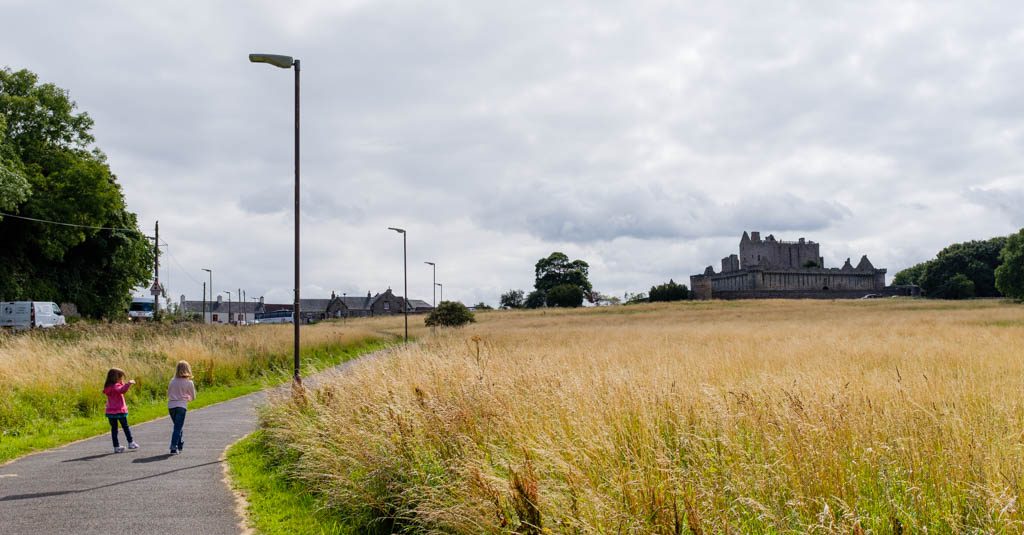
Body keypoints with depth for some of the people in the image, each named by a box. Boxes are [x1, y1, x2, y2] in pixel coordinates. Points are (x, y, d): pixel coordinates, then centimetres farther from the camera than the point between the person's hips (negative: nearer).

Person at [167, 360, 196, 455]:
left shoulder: (173, 381, 5)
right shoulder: (189, 382, -3)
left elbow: (168, 394, 13)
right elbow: (193, 397, 6)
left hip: (171, 405, 4)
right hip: (181, 406, -4)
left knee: (178, 426, 20)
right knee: (178, 428, -2)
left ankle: (180, 446, 28)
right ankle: (174, 448, -11)